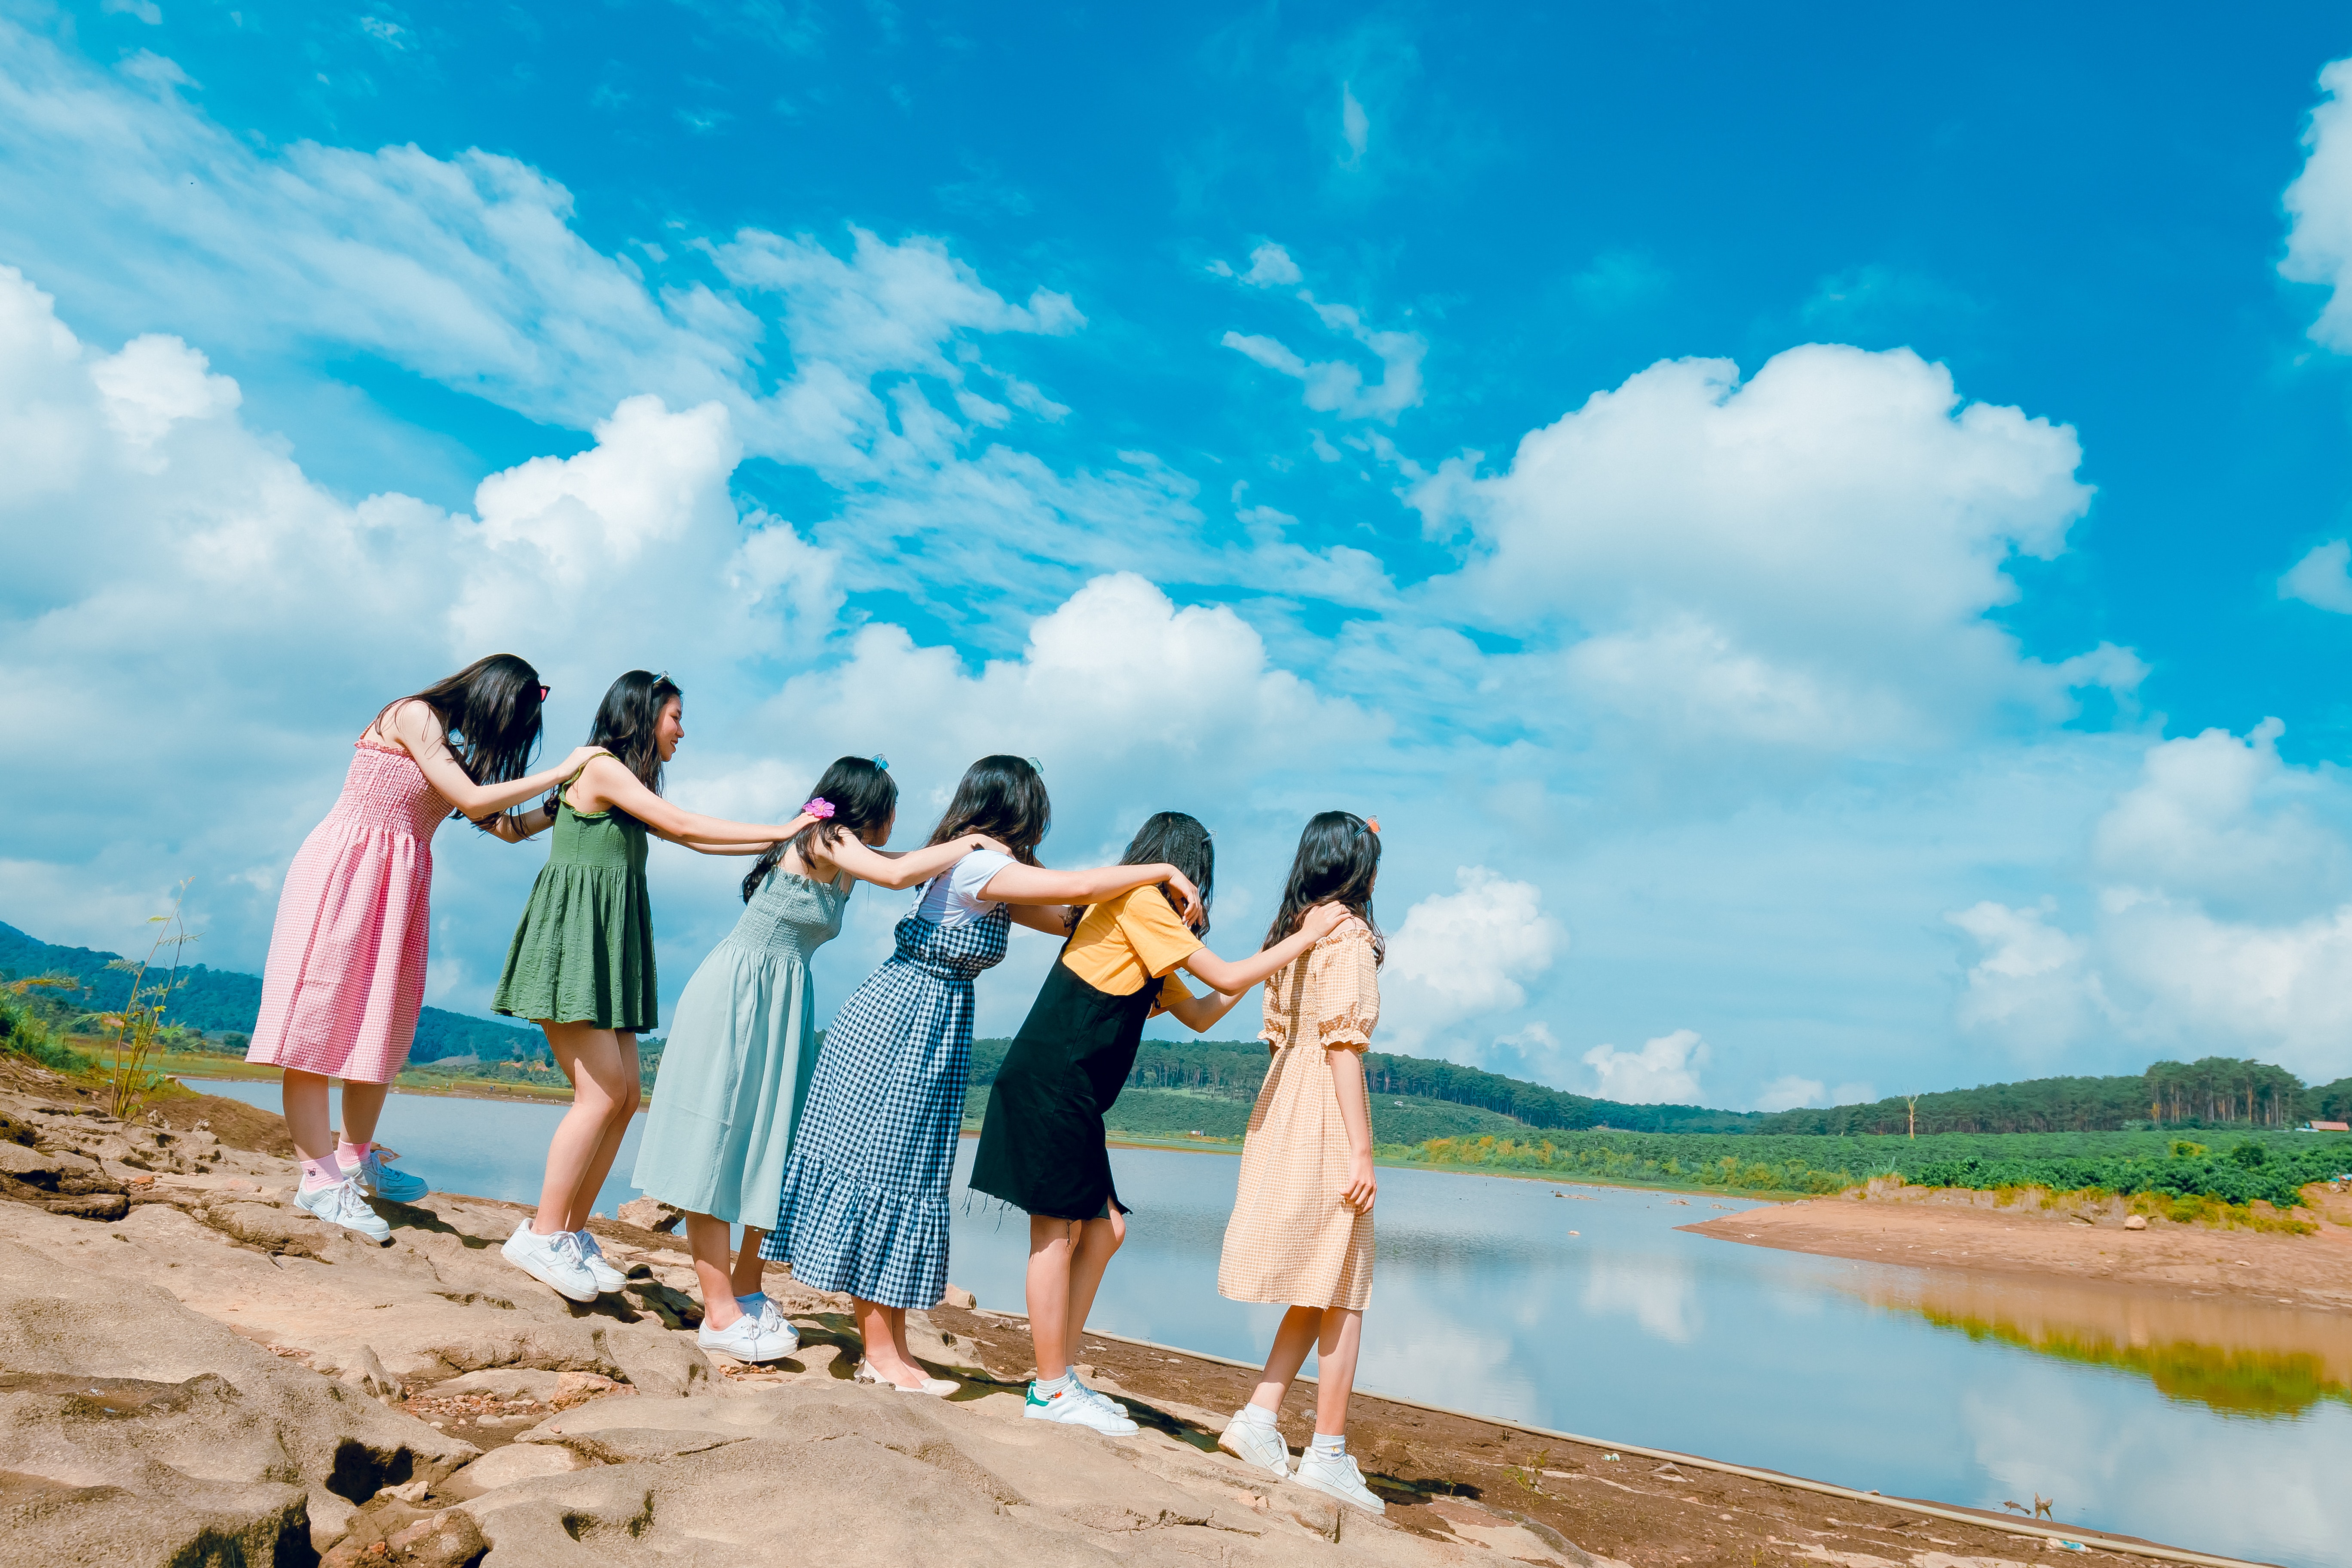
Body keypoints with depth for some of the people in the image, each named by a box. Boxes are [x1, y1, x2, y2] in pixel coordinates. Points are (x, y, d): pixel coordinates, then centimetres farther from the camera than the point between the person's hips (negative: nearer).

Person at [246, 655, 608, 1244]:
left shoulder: (454, 751, 16)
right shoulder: (414, 715, -8)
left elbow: (506, 828, 20)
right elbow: (475, 802, -15)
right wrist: (563, 771, -10)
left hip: (399, 885, 9)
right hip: (345, 872, -9)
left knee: (381, 1024, 11)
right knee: (320, 1017, -8)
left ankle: (355, 1159, 22)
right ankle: (321, 1180, -11)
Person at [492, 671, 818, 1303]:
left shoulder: (628, 786, 20)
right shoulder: (602, 767, -7)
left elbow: (693, 841, 19)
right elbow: (684, 825, -12)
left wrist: (782, 843, 14)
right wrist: (778, 830, -9)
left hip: (605, 949, 9)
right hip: (572, 940, -9)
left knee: (625, 1098, 3)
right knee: (602, 1093, -13)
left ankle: (573, 1233, 10)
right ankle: (541, 1234, -4)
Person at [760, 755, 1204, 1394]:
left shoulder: (987, 877, 13)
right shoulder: (978, 863, -16)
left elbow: (1066, 918, 16)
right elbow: (1079, 886, -24)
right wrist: (1166, 870, -14)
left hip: (925, 1028, 10)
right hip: (901, 1028, -10)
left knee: (900, 1173, 10)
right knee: (881, 1171, -3)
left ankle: (889, 1352, 16)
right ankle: (882, 1355, 5)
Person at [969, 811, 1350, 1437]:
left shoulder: (1142, 923, 22)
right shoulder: (1139, 902, -8)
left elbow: (1198, 1014, 25)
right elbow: (1227, 979, -10)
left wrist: (1262, 964, 19)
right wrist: (1305, 936, -2)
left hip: (1072, 1097, 10)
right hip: (1049, 1084, -10)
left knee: (1104, 1228, 11)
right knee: (1057, 1231, -4)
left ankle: (1059, 1378, 17)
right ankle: (1052, 1393, 4)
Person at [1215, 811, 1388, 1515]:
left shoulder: (1289, 932, 14)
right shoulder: (1349, 934, -9)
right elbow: (1343, 1044, -16)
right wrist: (1360, 1151, -16)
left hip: (1279, 1109, 8)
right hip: (1327, 1116, -8)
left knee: (1318, 1288, 15)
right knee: (1343, 1289, 1)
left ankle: (1258, 1418, 9)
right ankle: (1329, 1453, 6)